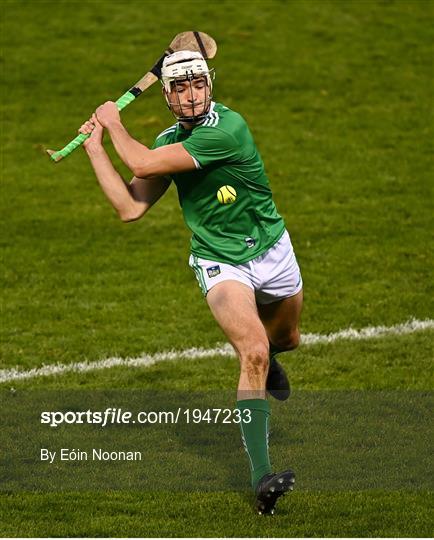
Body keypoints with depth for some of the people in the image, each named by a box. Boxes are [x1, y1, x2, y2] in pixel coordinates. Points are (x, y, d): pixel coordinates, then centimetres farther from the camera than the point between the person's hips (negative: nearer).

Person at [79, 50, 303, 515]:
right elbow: (131, 207, -7)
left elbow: (143, 165, -27)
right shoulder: (169, 140, -5)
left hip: (271, 251, -1)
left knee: (284, 338, 25)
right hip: (219, 264, 1)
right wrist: (95, 146, -4)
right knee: (253, 352, -23)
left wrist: (115, 124, -11)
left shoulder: (227, 128, -27)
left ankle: (265, 361, 65)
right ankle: (260, 475, -28)